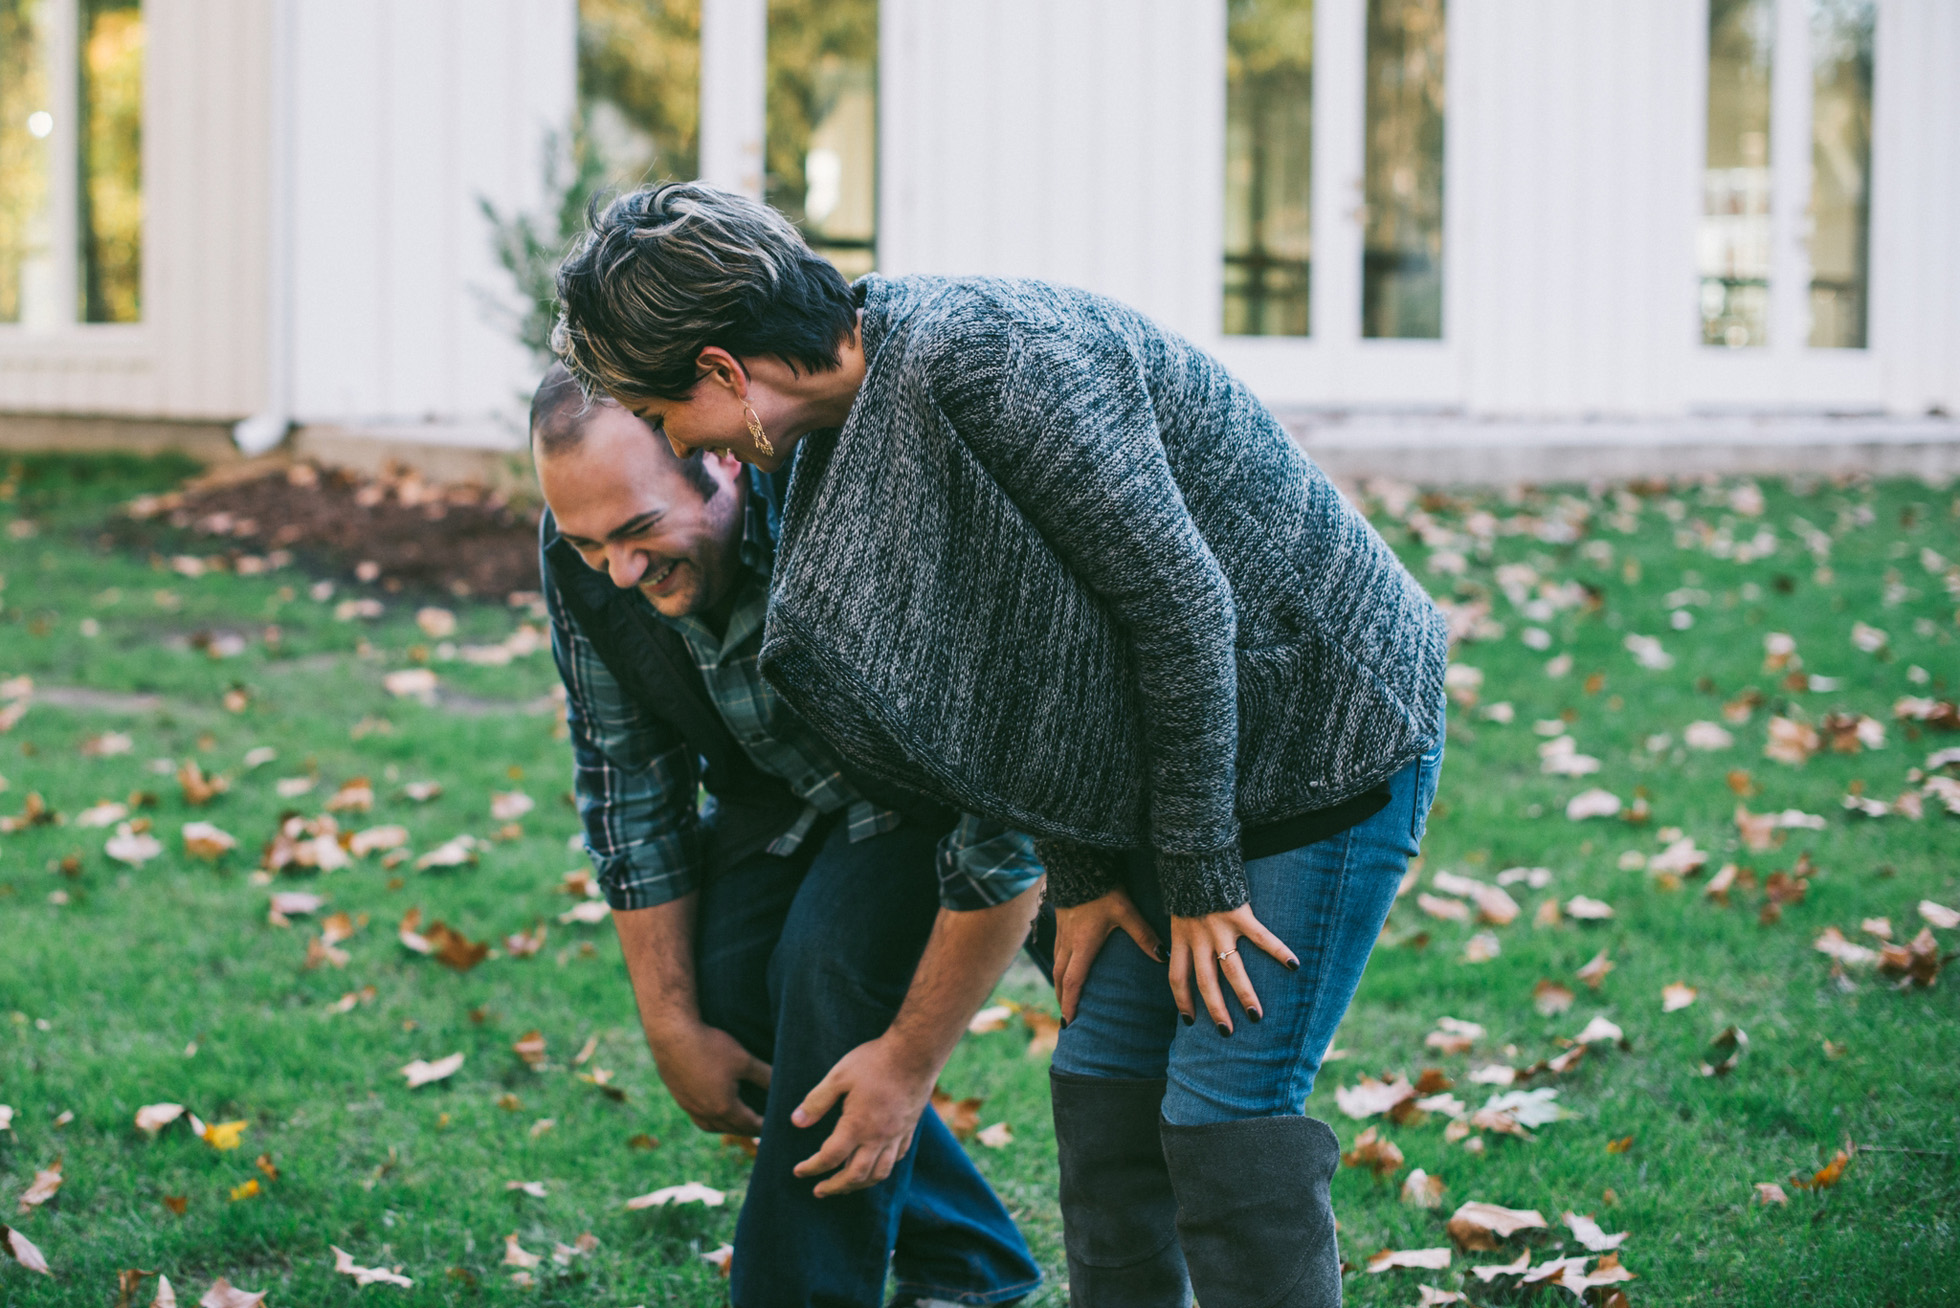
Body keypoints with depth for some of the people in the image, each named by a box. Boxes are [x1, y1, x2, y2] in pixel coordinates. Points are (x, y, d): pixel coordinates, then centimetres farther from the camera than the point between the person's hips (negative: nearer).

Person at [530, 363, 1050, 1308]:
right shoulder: (582, 553, -21)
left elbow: (1007, 819, -35)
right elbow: (629, 791, -8)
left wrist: (910, 1061, -31)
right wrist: (675, 1031, -8)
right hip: (792, 771, 6)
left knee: (837, 965, -26)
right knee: (723, 982, -9)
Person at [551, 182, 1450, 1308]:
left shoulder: (984, 354, -27)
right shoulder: (849, 427, 2)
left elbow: (1180, 603, -25)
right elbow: (1011, 671, 10)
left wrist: (1200, 877, -18)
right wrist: (1082, 878, 6)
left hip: (1333, 730, -9)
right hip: (1186, 754, 9)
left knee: (1223, 1113, -10)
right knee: (1104, 1084, 7)